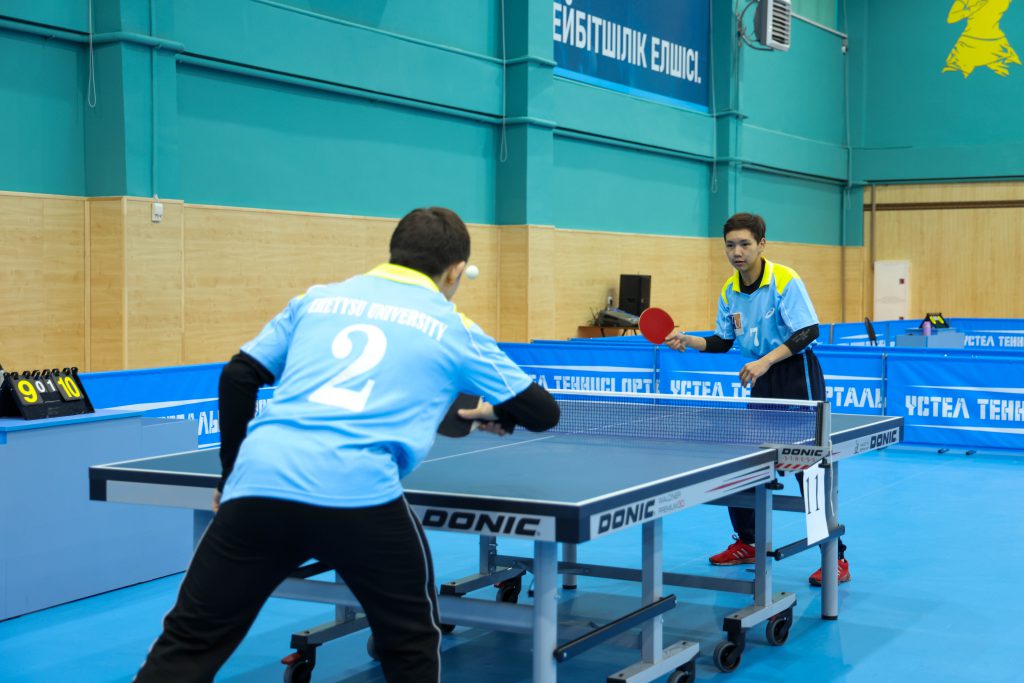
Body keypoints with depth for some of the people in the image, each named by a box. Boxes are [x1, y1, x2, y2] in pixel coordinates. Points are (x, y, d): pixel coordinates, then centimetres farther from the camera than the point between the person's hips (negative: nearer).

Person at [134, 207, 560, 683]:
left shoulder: (318, 298, 24)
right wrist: (498, 415, 46)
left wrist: (231, 471, 30)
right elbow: (543, 412, 24)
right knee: (412, 644, 21)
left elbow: (237, 378, 20)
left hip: (260, 481, 3)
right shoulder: (454, 330, 18)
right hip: (358, 492, -2)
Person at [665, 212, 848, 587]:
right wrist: (689, 341, -6)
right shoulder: (729, 291, 3)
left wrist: (765, 361, -29)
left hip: (797, 376, -7)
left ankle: (836, 558, -3)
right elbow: (723, 341, 11)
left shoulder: (784, 280, -16)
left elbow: (808, 331, -20)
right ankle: (746, 543, 26)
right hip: (762, 383, 7)